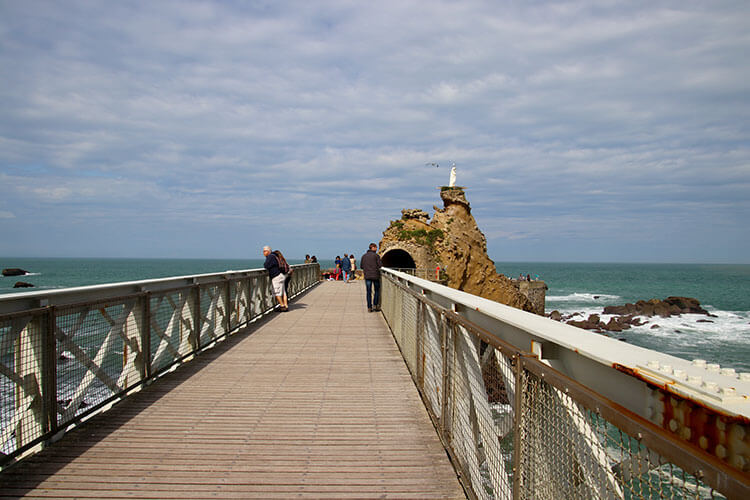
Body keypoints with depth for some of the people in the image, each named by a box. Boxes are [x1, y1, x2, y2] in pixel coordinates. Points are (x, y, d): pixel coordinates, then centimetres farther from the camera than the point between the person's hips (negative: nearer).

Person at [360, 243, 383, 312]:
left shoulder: (364, 256, 8)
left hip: (367, 276, 3)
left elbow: (361, 266, 9)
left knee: (369, 292, 5)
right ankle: (375, 305, 4)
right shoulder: (376, 255, -5)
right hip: (375, 275, -3)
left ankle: (369, 307, 3)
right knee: (377, 290, 11)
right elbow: (380, 265, -8)